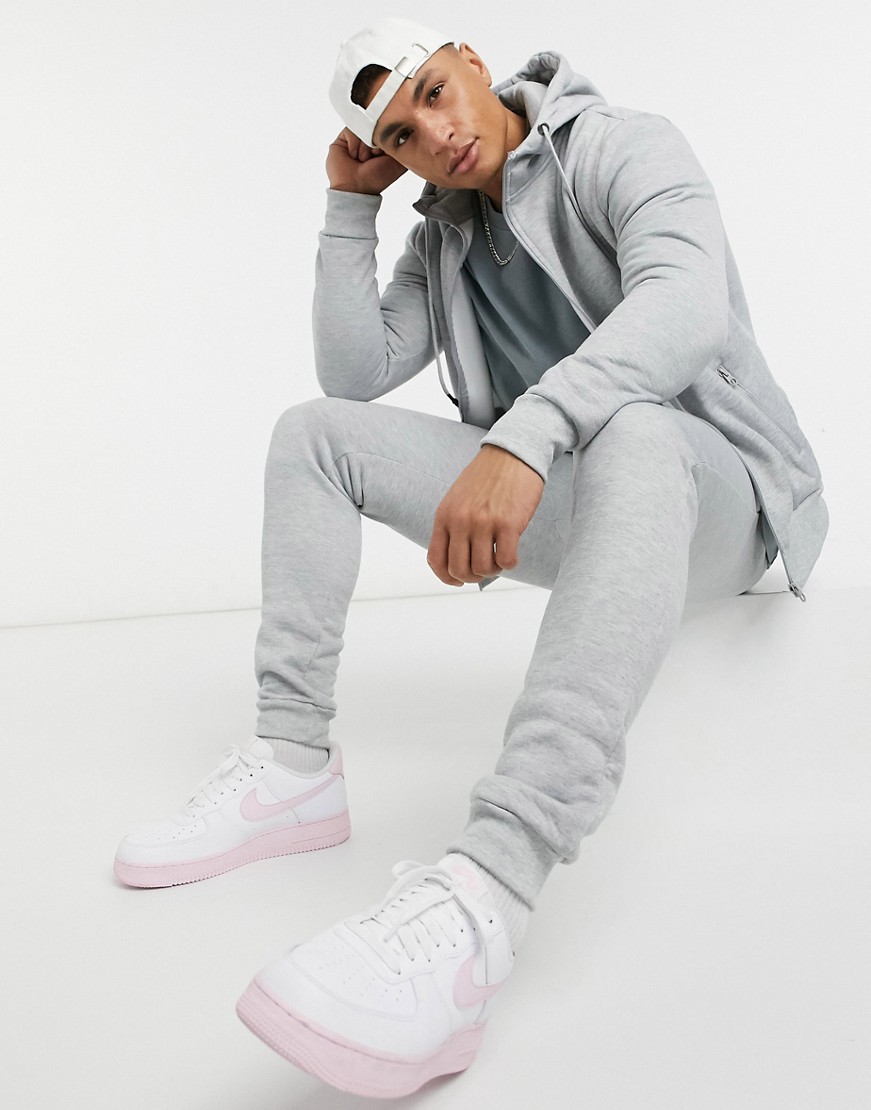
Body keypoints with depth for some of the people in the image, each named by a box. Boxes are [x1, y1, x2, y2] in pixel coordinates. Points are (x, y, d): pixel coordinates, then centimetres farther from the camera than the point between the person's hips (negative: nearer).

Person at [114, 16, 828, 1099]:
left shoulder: (624, 149, -8)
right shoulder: (443, 240, 13)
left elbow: (689, 301, -30)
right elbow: (355, 373, 4)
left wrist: (520, 436, -44)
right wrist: (348, 208, 2)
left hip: (712, 490, -6)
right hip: (556, 506, 6)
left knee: (628, 437, -43)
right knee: (316, 431, -4)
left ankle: (480, 895, -57)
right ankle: (296, 766, -14)